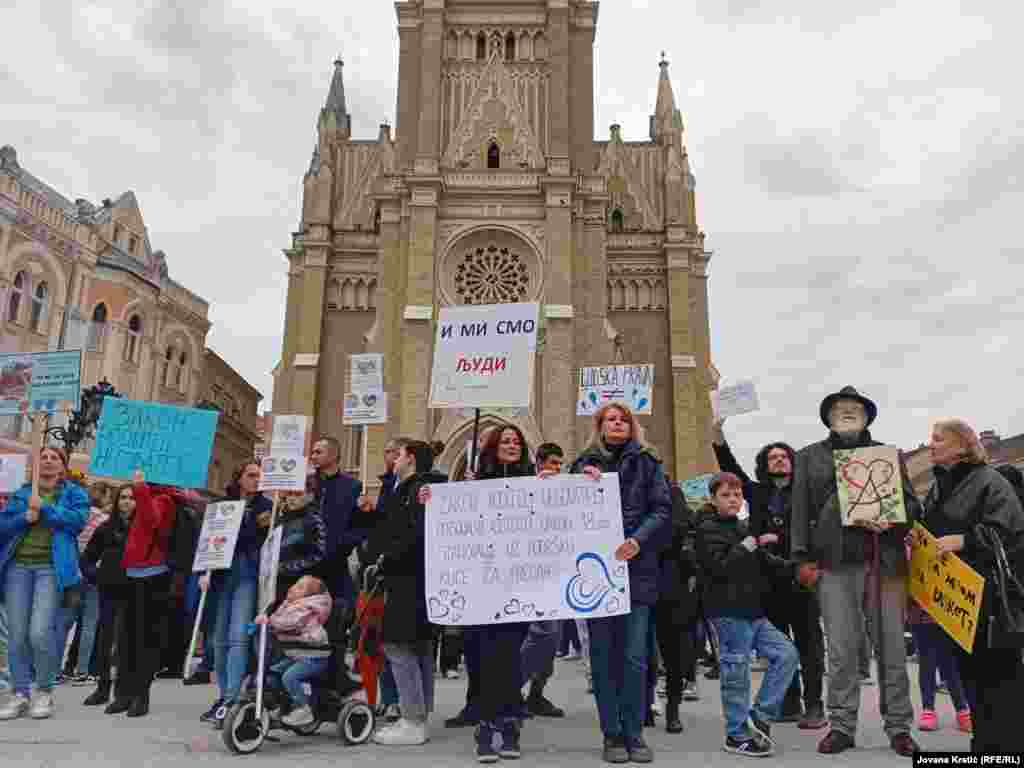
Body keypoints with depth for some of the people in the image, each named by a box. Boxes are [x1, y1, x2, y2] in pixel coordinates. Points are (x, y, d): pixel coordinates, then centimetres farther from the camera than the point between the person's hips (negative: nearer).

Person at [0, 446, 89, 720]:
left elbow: (79, 519, -9)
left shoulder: (74, 493, 8)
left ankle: (45, 691, 5)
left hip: (52, 568, -4)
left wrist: (44, 508, -9)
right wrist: (25, 517, -9)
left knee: (40, 633, -13)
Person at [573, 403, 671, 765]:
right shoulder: (585, 463, 12)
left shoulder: (647, 462, 10)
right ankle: (612, 734, 16)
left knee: (634, 657, 0)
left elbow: (662, 509, 1)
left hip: (636, 568, -1)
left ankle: (633, 733, 13)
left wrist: (638, 540, -14)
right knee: (603, 656, 5)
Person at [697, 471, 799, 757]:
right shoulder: (708, 529, -9)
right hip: (728, 612, -8)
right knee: (736, 673, -1)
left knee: (786, 653, 6)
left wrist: (794, 566, 4)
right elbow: (721, 566, -20)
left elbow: (765, 563, 19)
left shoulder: (744, 528, 16)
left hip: (753, 610, 8)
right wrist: (751, 543, -19)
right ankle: (738, 735, 14)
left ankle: (759, 716, 14)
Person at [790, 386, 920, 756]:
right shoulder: (809, 456, 13)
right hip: (834, 563, 0)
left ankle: (899, 727, 14)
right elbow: (800, 510, 8)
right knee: (841, 649, 1)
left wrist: (891, 521, -11)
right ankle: (841, 725, 10)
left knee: (891, 646, 3)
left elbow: (911, 502, 10)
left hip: (884, 559, 1)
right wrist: (804, 558, -1)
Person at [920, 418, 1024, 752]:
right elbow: (929, 531, 23)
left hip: (990, 594, -8)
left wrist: (963, 541, -27)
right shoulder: (936, 489, 16)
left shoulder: (990, 481, -10)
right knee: (970, 668, 14)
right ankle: (985, 741, 24)